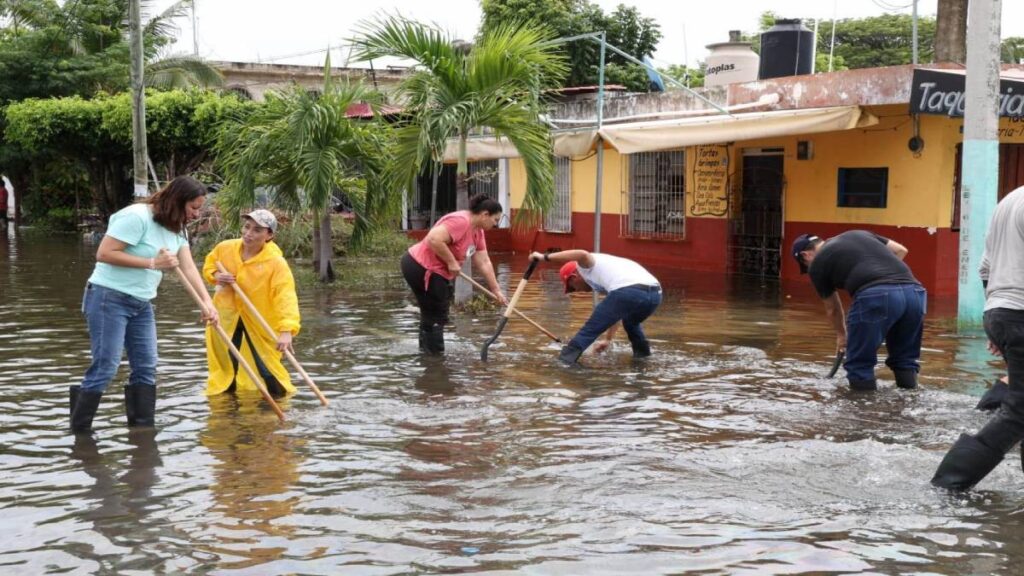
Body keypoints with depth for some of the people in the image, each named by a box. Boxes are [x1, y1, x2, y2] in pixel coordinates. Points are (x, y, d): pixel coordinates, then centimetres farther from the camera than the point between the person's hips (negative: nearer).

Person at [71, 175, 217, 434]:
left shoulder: (176, 228, 8)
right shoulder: (137, 216, -19)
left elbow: (189, 267, 0)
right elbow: (104, 254, -23)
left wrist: (206, 301, -14)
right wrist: (152, 262, -22)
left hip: (141, 304, 9)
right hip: (109, 298, -9)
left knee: (146, 367, 6)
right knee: (105, 367, -10)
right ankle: (78, 434, -1)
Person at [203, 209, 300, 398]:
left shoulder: (276, 263, -24)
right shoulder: (225, 248, -9)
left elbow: (286, 297, -35)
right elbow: (208, 266, 14)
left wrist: (286, 330, -49)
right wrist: (216, 276, -11)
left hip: (261, 323, -4)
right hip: (225, 318, 4)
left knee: (269, 372, -3)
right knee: (224, 369, 14)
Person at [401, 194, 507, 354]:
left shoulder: (478, 231, 9)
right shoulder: (460, 221, -22)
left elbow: (484, 263, 12)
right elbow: (434, 239, -33)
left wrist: (496, 290, 12)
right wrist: (451, 262, -23)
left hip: (435, 272, 11)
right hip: (421, 268, -11)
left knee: (432, 314, 21)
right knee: (436, 316, -4)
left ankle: (426, 350, 34)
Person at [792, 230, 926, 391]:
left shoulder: (817, 263, 21)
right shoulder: (858, 234, 35)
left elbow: (832, 308, 34)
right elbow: (901, 250, 32)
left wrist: (841, 335, 50)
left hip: (876, 295, -6)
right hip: (914, 292, 6)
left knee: (859, 364, 9)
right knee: (905, 360, 23)